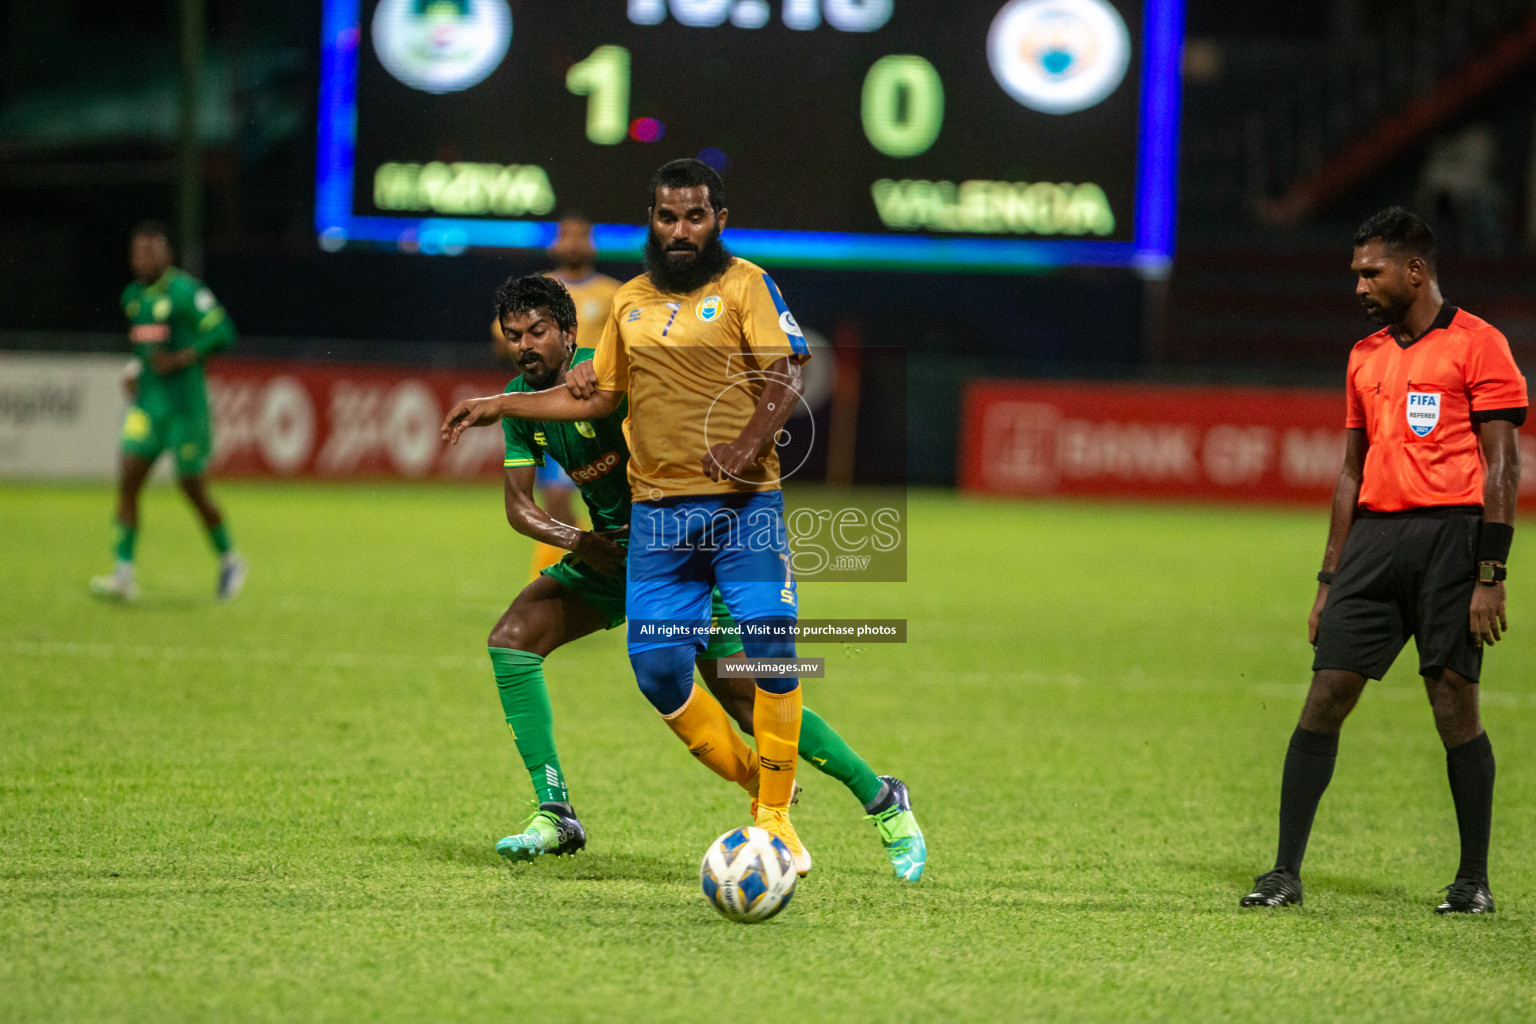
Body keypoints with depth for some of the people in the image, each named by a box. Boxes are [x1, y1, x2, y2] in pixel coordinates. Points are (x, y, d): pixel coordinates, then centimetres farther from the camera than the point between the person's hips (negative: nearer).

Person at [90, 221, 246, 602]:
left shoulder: (185, 291, -11)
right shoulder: (132, 296, 12)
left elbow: (221, 333, -15)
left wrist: (177, 361, -19)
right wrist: (139, 373, 13)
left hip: (185, 405, -6)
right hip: (147, 402, 6)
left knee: (194, 489, 2)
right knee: (128, 482, -8)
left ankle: (229, 559, 25)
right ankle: (124, 574, -11)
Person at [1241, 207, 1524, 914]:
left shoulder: (1477, 345, -2)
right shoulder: (1366, 357, 18)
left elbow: (1502, 467, -6)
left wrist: (1490, 576, -12)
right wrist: (1330, 578, 17)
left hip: (1450, 532, -5)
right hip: (1375, 533, 6)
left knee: (1454, 704, -5)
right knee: (1326, 694, -2)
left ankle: (1474, 881, 6)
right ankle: (1286, 871, 0)